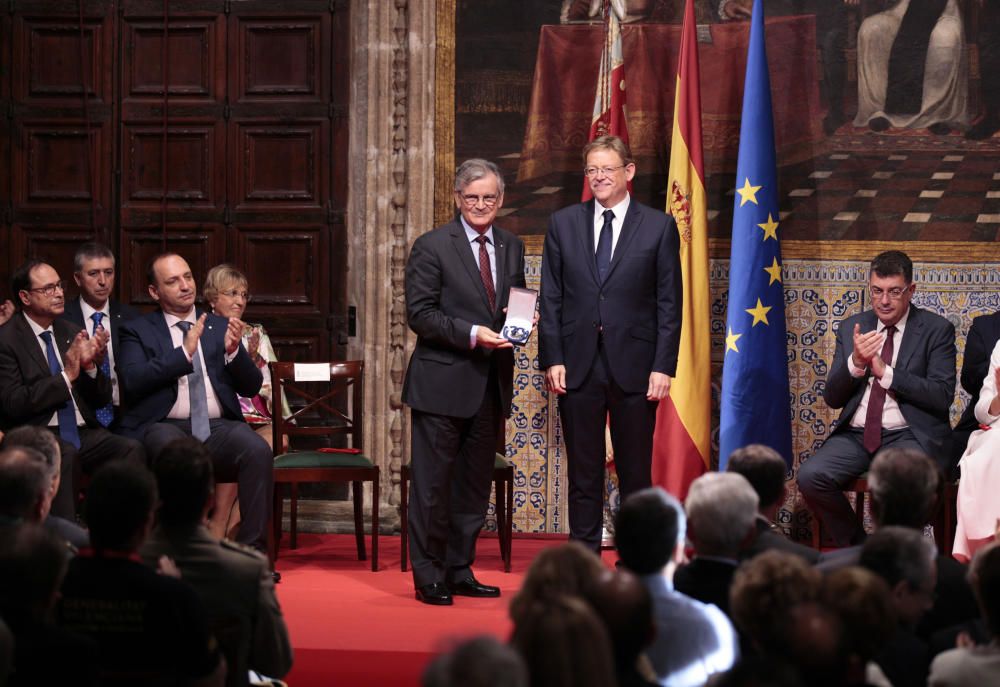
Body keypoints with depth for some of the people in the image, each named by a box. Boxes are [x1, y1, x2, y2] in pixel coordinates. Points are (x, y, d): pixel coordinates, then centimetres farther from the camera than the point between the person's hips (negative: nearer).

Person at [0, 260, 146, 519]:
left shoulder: (72, 333, 14)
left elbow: (102, 399, 15)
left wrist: (90, 366, -6)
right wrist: (66, 375, -16)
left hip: (83, 433, 5)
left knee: (132, 449, -23)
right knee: (64, 454, -37)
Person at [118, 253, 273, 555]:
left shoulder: (219, 327, 20)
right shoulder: (137, 331, 12)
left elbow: (251, 387, 14)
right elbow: (132, 381, -6)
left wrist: (234, 350, -6)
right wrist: (183, 353, -13)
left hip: (218, 426, 3)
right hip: (165, 426, -3)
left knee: (259, 450, -29)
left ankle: (253, 550, -26)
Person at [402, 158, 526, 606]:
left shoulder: (511, 248, 12)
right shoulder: (432, 247, -6)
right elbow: (419, 313, -11)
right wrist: (472, 334, -21)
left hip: (491, 384, 6)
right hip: (442, 383, -6)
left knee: (474, 484, 12)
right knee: (432, 484, -2)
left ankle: (459, 571, 22)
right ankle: (428, 577, 5)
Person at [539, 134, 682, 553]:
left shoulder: (659, 227, 3)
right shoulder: (563, 224, 8)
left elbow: (669, 303, 1)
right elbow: (550, 299, 7)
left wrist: (663, 366, -6)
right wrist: (552, 359, -2)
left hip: (633, 366, -2)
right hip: (577, 366, 2)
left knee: (636, 473, 2)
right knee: (583, 474, 6)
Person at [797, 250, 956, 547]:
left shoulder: (937, 330, 2)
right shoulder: (852, 327, 13)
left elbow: (942, 396, -9)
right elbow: (832, 397, 9)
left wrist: (885, 371, -15)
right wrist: (855, 362, -11)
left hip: (909, 436, -4)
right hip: (856, 435, 4)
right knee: (810, 476, -23)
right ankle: (856, 548, -3)